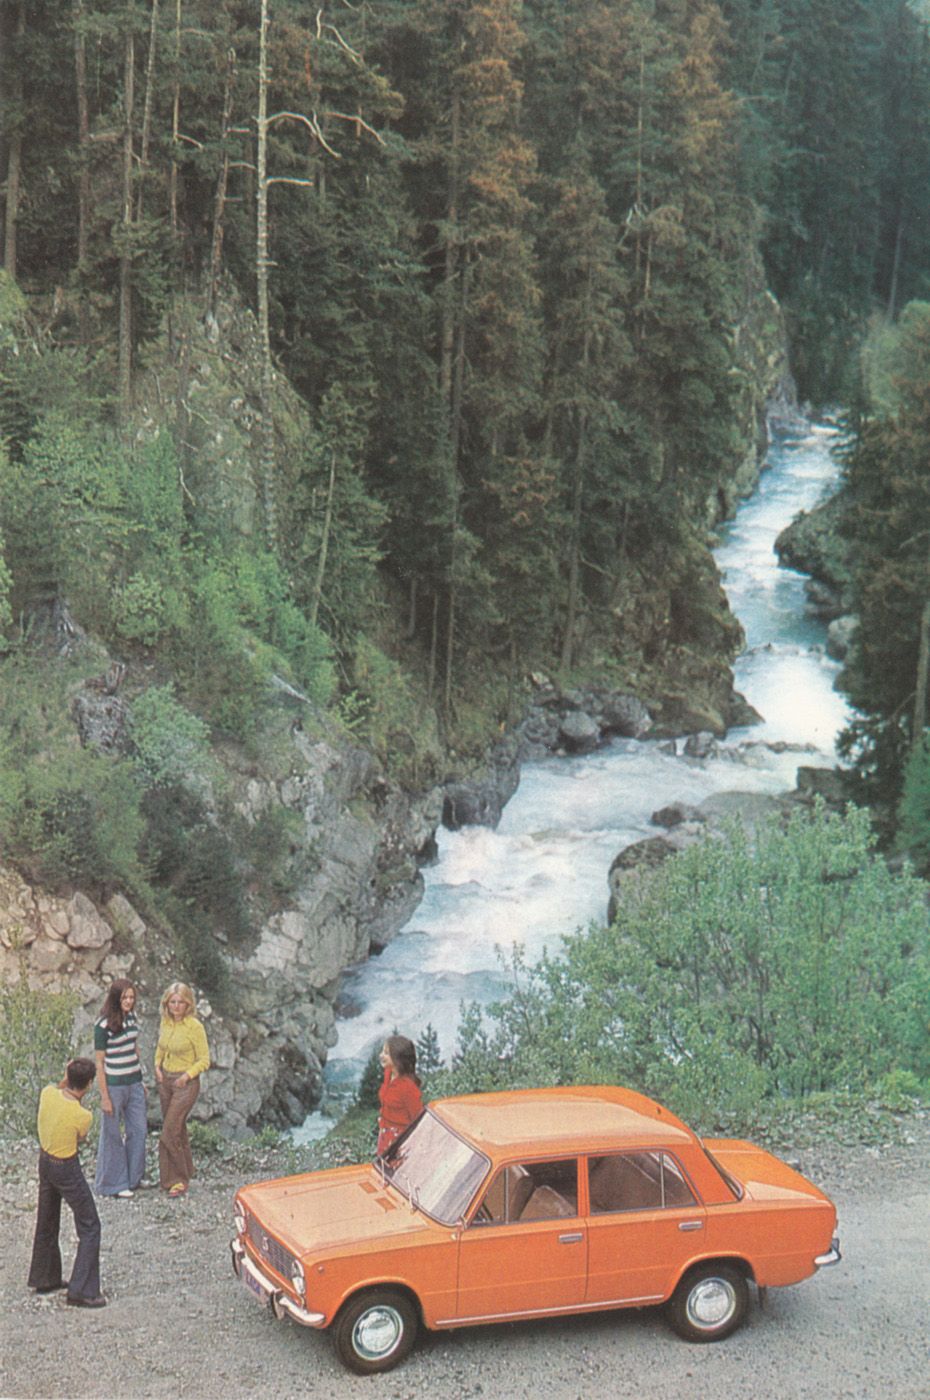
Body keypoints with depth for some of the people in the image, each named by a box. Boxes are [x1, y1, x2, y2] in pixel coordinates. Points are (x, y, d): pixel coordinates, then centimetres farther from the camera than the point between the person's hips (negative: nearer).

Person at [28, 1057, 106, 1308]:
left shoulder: (47, 1093, -16)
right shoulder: (84, 1116, -28)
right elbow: (80, 1138, -6)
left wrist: (66, 1081, -2)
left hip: (45, 1162, 7)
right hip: (67, 1169, -7)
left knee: (46, 1223, 23)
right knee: (89, 1228, 5)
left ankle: (44, 1278, 38)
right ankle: (81, 1291, 2)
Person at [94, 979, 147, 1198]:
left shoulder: (131, 1017, 4)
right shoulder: (103, 1025, -16)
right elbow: (99, 1062, -13)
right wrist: (104, 1096, -14)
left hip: (134, 1084, 7)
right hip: (114, 1086, -7)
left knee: (138, 1130, 11)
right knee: (112, 1135, 6)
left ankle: (133, 1179, 26)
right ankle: (113, 1184, 18)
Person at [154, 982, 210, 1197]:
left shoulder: (194, 1027, -15)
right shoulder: (165, 1022, 3)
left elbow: (204, 1060, -11)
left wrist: (187, 1075, -21)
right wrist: (157, 1066, 3)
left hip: (186, 1083, -6)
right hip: (165, 1080, 6)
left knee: (169, 1133, -9)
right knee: (177, 1130, 14)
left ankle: (179, 1179, 3)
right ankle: (186, 1172, 28)